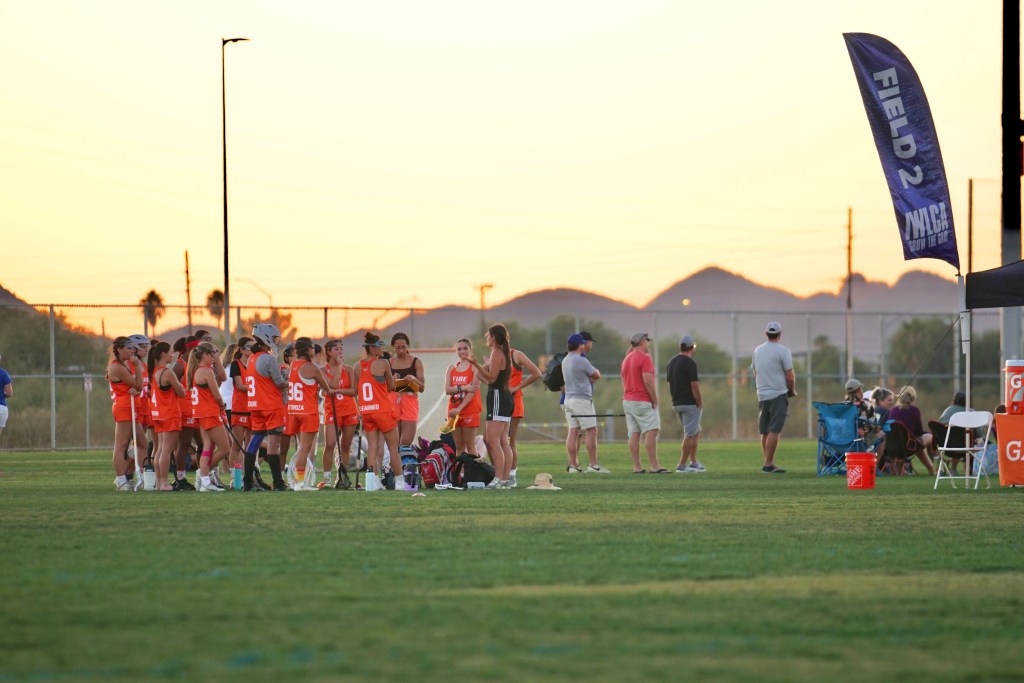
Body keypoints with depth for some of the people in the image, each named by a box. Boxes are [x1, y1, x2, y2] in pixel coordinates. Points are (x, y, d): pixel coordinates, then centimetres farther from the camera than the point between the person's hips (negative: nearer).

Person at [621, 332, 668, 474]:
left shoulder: (626, 359, 16)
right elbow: (648, 381, -19)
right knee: (651, 431, -10)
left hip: (627, 401, 9)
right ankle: (654, 466, -16)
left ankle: (636, 467, 2)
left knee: (633, 434, 5)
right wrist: (655, 401, -12)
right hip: (643, 401, -9)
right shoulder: (644, 358, -11)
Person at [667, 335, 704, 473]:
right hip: (690, 403, -8)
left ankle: (694, 463, 18)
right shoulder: (690, 363, -15)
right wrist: (700, 404, -11)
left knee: (696, 432, 19)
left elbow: (670, 383, 13)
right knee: (689, 435, -3)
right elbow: (694, 385, -19)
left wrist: (675, 398, 17)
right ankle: (682, 466, -4)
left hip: (676, 403, 8)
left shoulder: (671, 362, 10)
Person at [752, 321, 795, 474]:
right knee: (774, 431, -7)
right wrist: (792, 391, 7)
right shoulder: (782, 351, -9)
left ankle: (769, 463, 17)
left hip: (762, 395, 6)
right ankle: (768, 465, -12)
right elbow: (790, 376, -10)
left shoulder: (757, 351, 10)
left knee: (765, 432, 12)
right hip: (778, 394, -6)